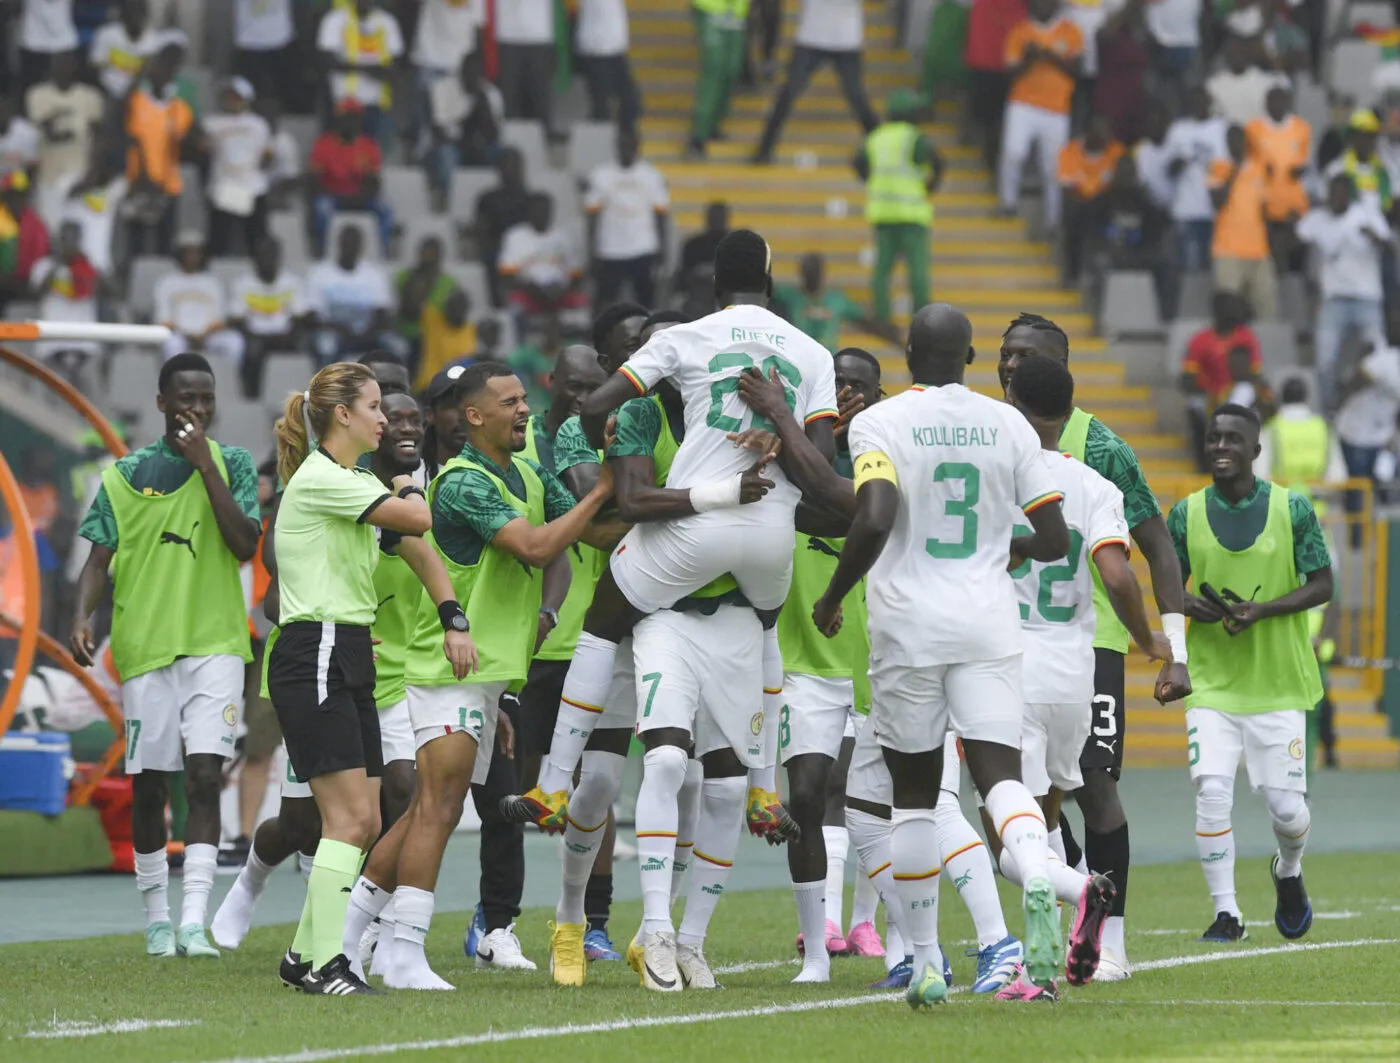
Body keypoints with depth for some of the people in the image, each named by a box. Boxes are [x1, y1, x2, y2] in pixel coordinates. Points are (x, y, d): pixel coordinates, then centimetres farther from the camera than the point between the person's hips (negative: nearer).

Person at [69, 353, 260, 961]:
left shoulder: (232, 465, 5)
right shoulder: (124, 476, 7)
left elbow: (245, 545, -8)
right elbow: (100, 557, 7)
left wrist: (206, 464, -12)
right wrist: (82, 617, -11)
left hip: (215, 646, -1)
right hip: (145, 650, 1)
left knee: (205, 777, -13)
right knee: (149, 787, 5)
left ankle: (193, 923, -18)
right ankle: (156, 918, 19)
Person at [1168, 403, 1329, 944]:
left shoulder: (1292, 509, -4)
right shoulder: (1186, 514, 2)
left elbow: (1321, 586, -3)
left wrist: (1262, 610, -18)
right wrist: (1189, 604, -14)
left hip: (1278, 682, -1)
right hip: (1212, 682, 1)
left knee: (1286, 806, 0)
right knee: (1212, 793, -14)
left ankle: (1288, 871, 35)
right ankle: (1226, 911, -2)